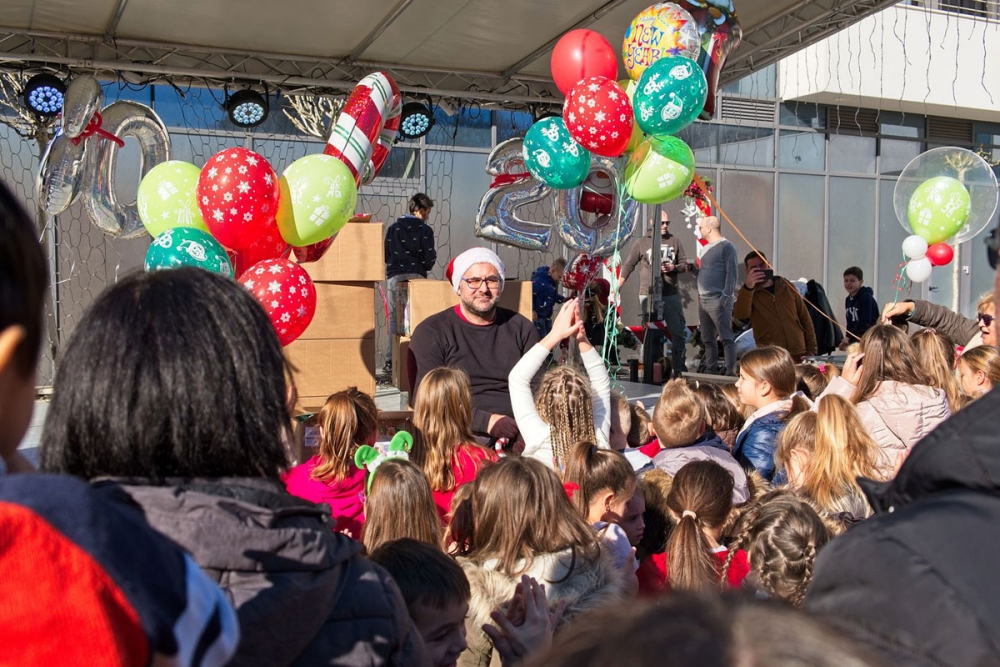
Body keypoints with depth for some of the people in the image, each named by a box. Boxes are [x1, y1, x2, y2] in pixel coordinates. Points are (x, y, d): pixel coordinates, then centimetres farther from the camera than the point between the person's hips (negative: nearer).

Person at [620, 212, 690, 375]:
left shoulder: (675, 241, 10)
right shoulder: (641, 243, 3)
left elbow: (684, 265, 13)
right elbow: (628, 267, 5)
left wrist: (674, 267, -9)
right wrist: (616, 289, 1)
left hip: (671, 295, 2)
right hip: (648, 296, -2)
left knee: (679, 333, 1)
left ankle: (679, 369, 9)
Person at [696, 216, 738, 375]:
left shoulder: (726, 247, -6)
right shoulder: (705, 248, 20)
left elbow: (731, 273, -13)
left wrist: (726, 296, -18)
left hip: (718, 301, -9)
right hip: (703, 300, 9)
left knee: (726, 338, -9)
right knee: (708, 339, 11)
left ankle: (730, 371, -11)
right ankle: (711, 369, 17)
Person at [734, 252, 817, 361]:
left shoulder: (786, 286, 11)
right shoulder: (747, 293, 3)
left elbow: (804, 318, 14)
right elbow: (740, 315, -19)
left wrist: (811, 350, 8)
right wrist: (748, 287, -30)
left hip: (799, 354, 3)